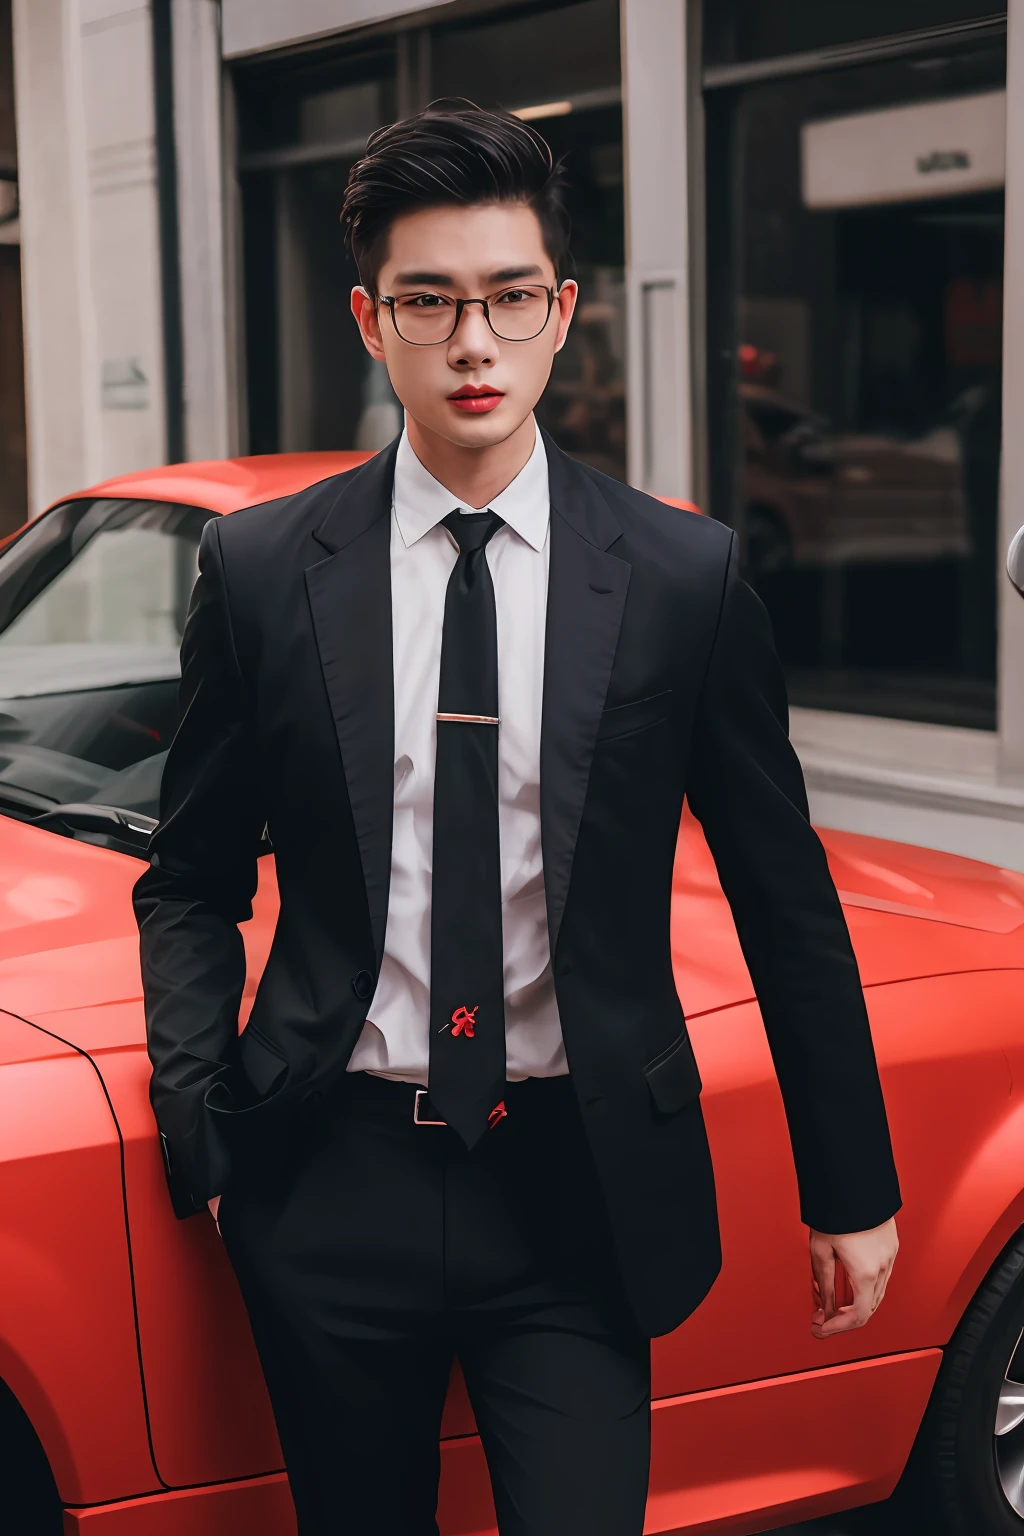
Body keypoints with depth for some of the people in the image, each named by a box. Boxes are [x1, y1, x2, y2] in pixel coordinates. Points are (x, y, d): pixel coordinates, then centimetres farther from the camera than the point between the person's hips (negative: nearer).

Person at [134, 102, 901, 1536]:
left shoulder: (684, 578, -2)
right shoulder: (260, 571, 0)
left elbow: (788, 905, 4)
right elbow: (190, 886, 9)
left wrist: (851, 1187, 7)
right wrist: (200, 1134, -3)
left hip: (579, 1191, -1)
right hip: (332, 1187, 1)